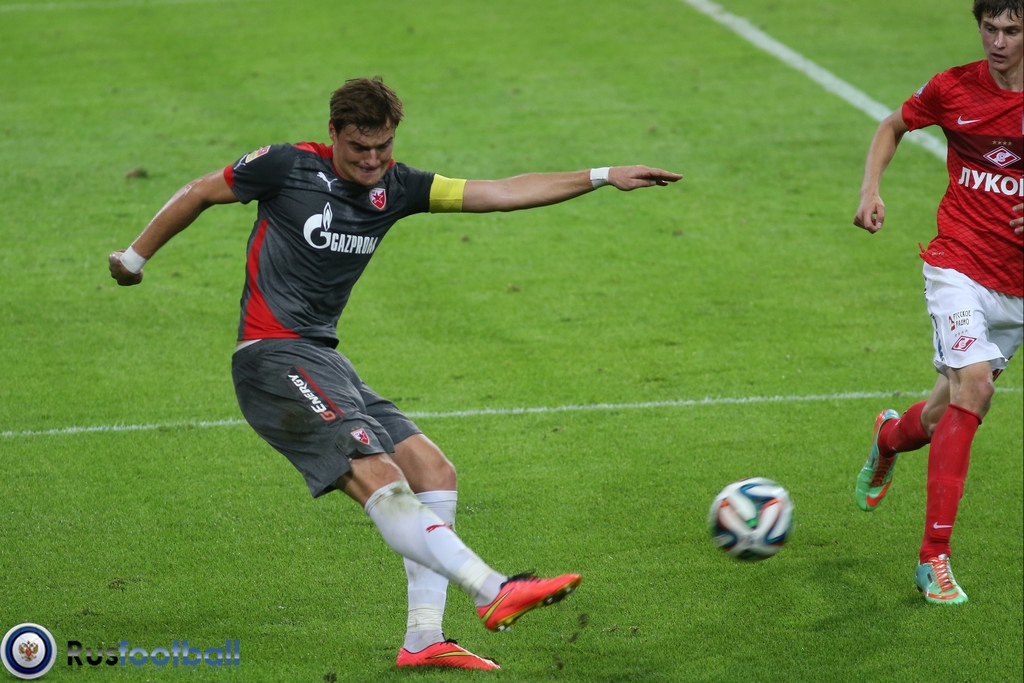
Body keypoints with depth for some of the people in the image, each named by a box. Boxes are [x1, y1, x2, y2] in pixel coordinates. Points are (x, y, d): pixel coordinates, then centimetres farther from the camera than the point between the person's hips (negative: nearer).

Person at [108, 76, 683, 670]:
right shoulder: (288, 166, -6)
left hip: (324, 361, 8)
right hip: (274, 358, -8)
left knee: (434, 473, 2)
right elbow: (200, 194, 7)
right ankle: (494, 592, -34)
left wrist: (603, 177, 3)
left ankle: (423, 639, 0)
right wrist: (136, 257, 16)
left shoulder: (395, 187, 9)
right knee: (378, 476, -22)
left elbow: (501, 193, 7)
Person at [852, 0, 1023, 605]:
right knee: (972, 388, -21)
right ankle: (935, 557, -16)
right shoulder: (953, 89, -4)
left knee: (954, 406, 11)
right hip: (960, 265, -2)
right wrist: (871, 189, 0)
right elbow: (893, 127, 15)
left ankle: (891, 436, 50)